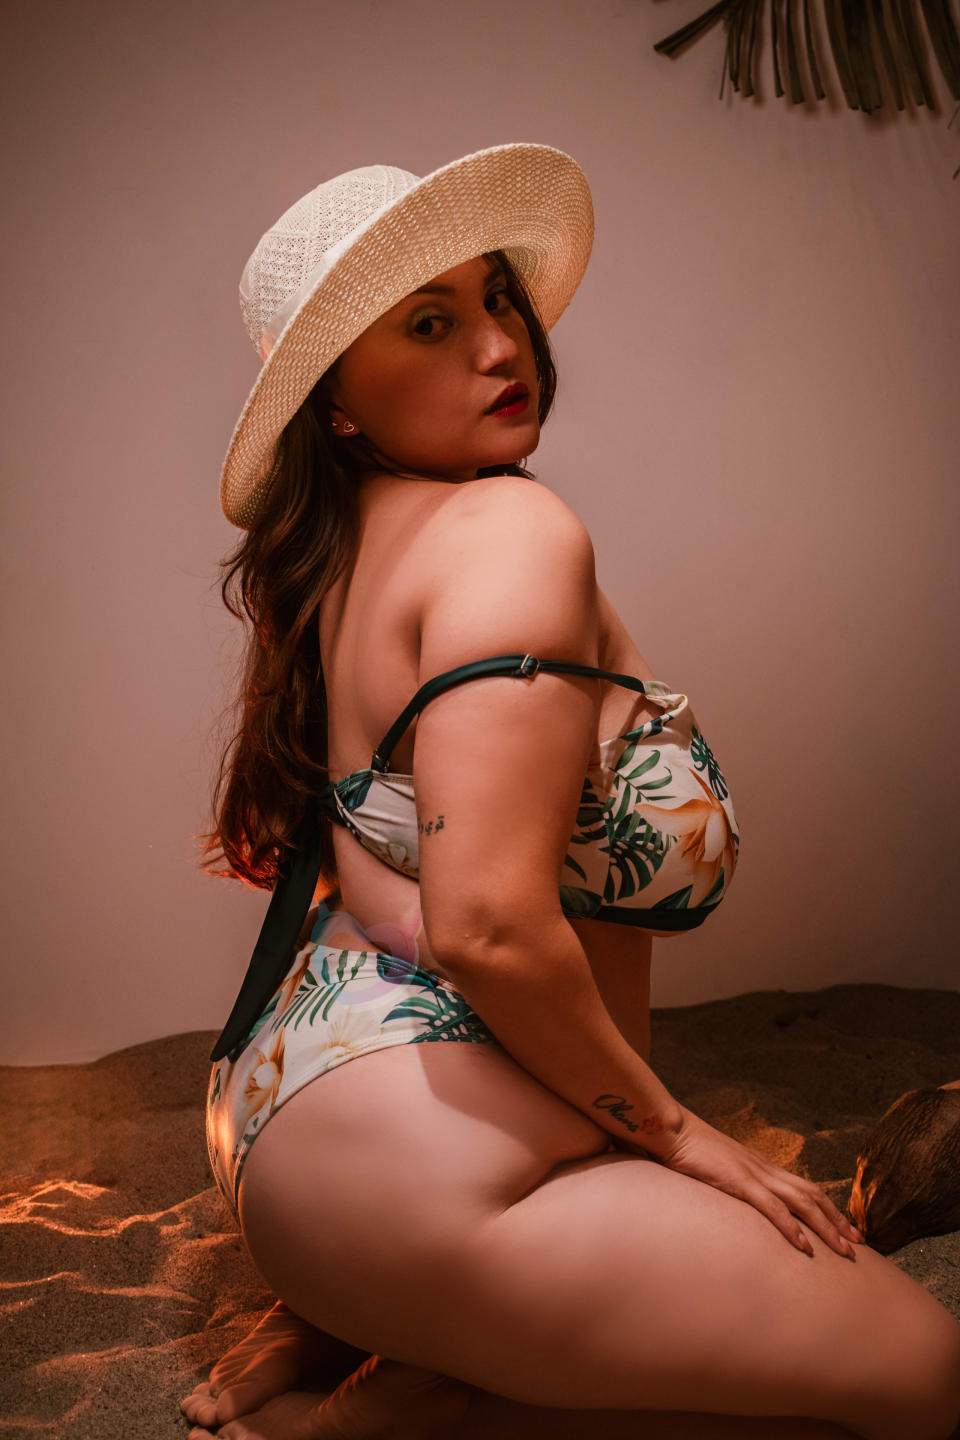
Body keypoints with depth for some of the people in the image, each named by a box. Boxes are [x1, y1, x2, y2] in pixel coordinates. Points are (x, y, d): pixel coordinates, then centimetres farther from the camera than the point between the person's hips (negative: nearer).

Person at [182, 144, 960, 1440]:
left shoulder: (348, 547, 11)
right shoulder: (513, 527, -17)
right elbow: (488, 928, -28)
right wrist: (670, 1127, -11)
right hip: (405, 1144, -10)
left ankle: (327, 1336, 12)